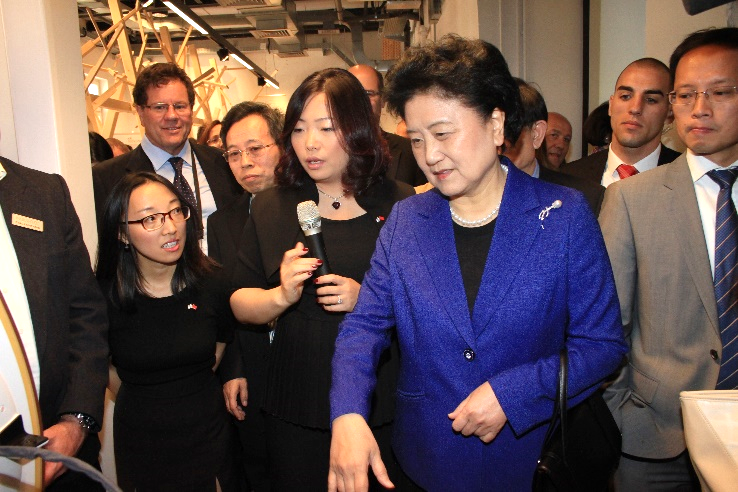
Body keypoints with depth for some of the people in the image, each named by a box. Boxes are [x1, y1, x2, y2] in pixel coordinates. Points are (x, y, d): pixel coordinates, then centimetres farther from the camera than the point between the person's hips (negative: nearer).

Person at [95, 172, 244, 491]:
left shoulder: (210, 286, -10)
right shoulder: (105, 297, -16)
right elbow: (104, 366, 2)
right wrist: (143, 404, 9)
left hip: (208, 432, 2)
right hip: (140, 439, -1)